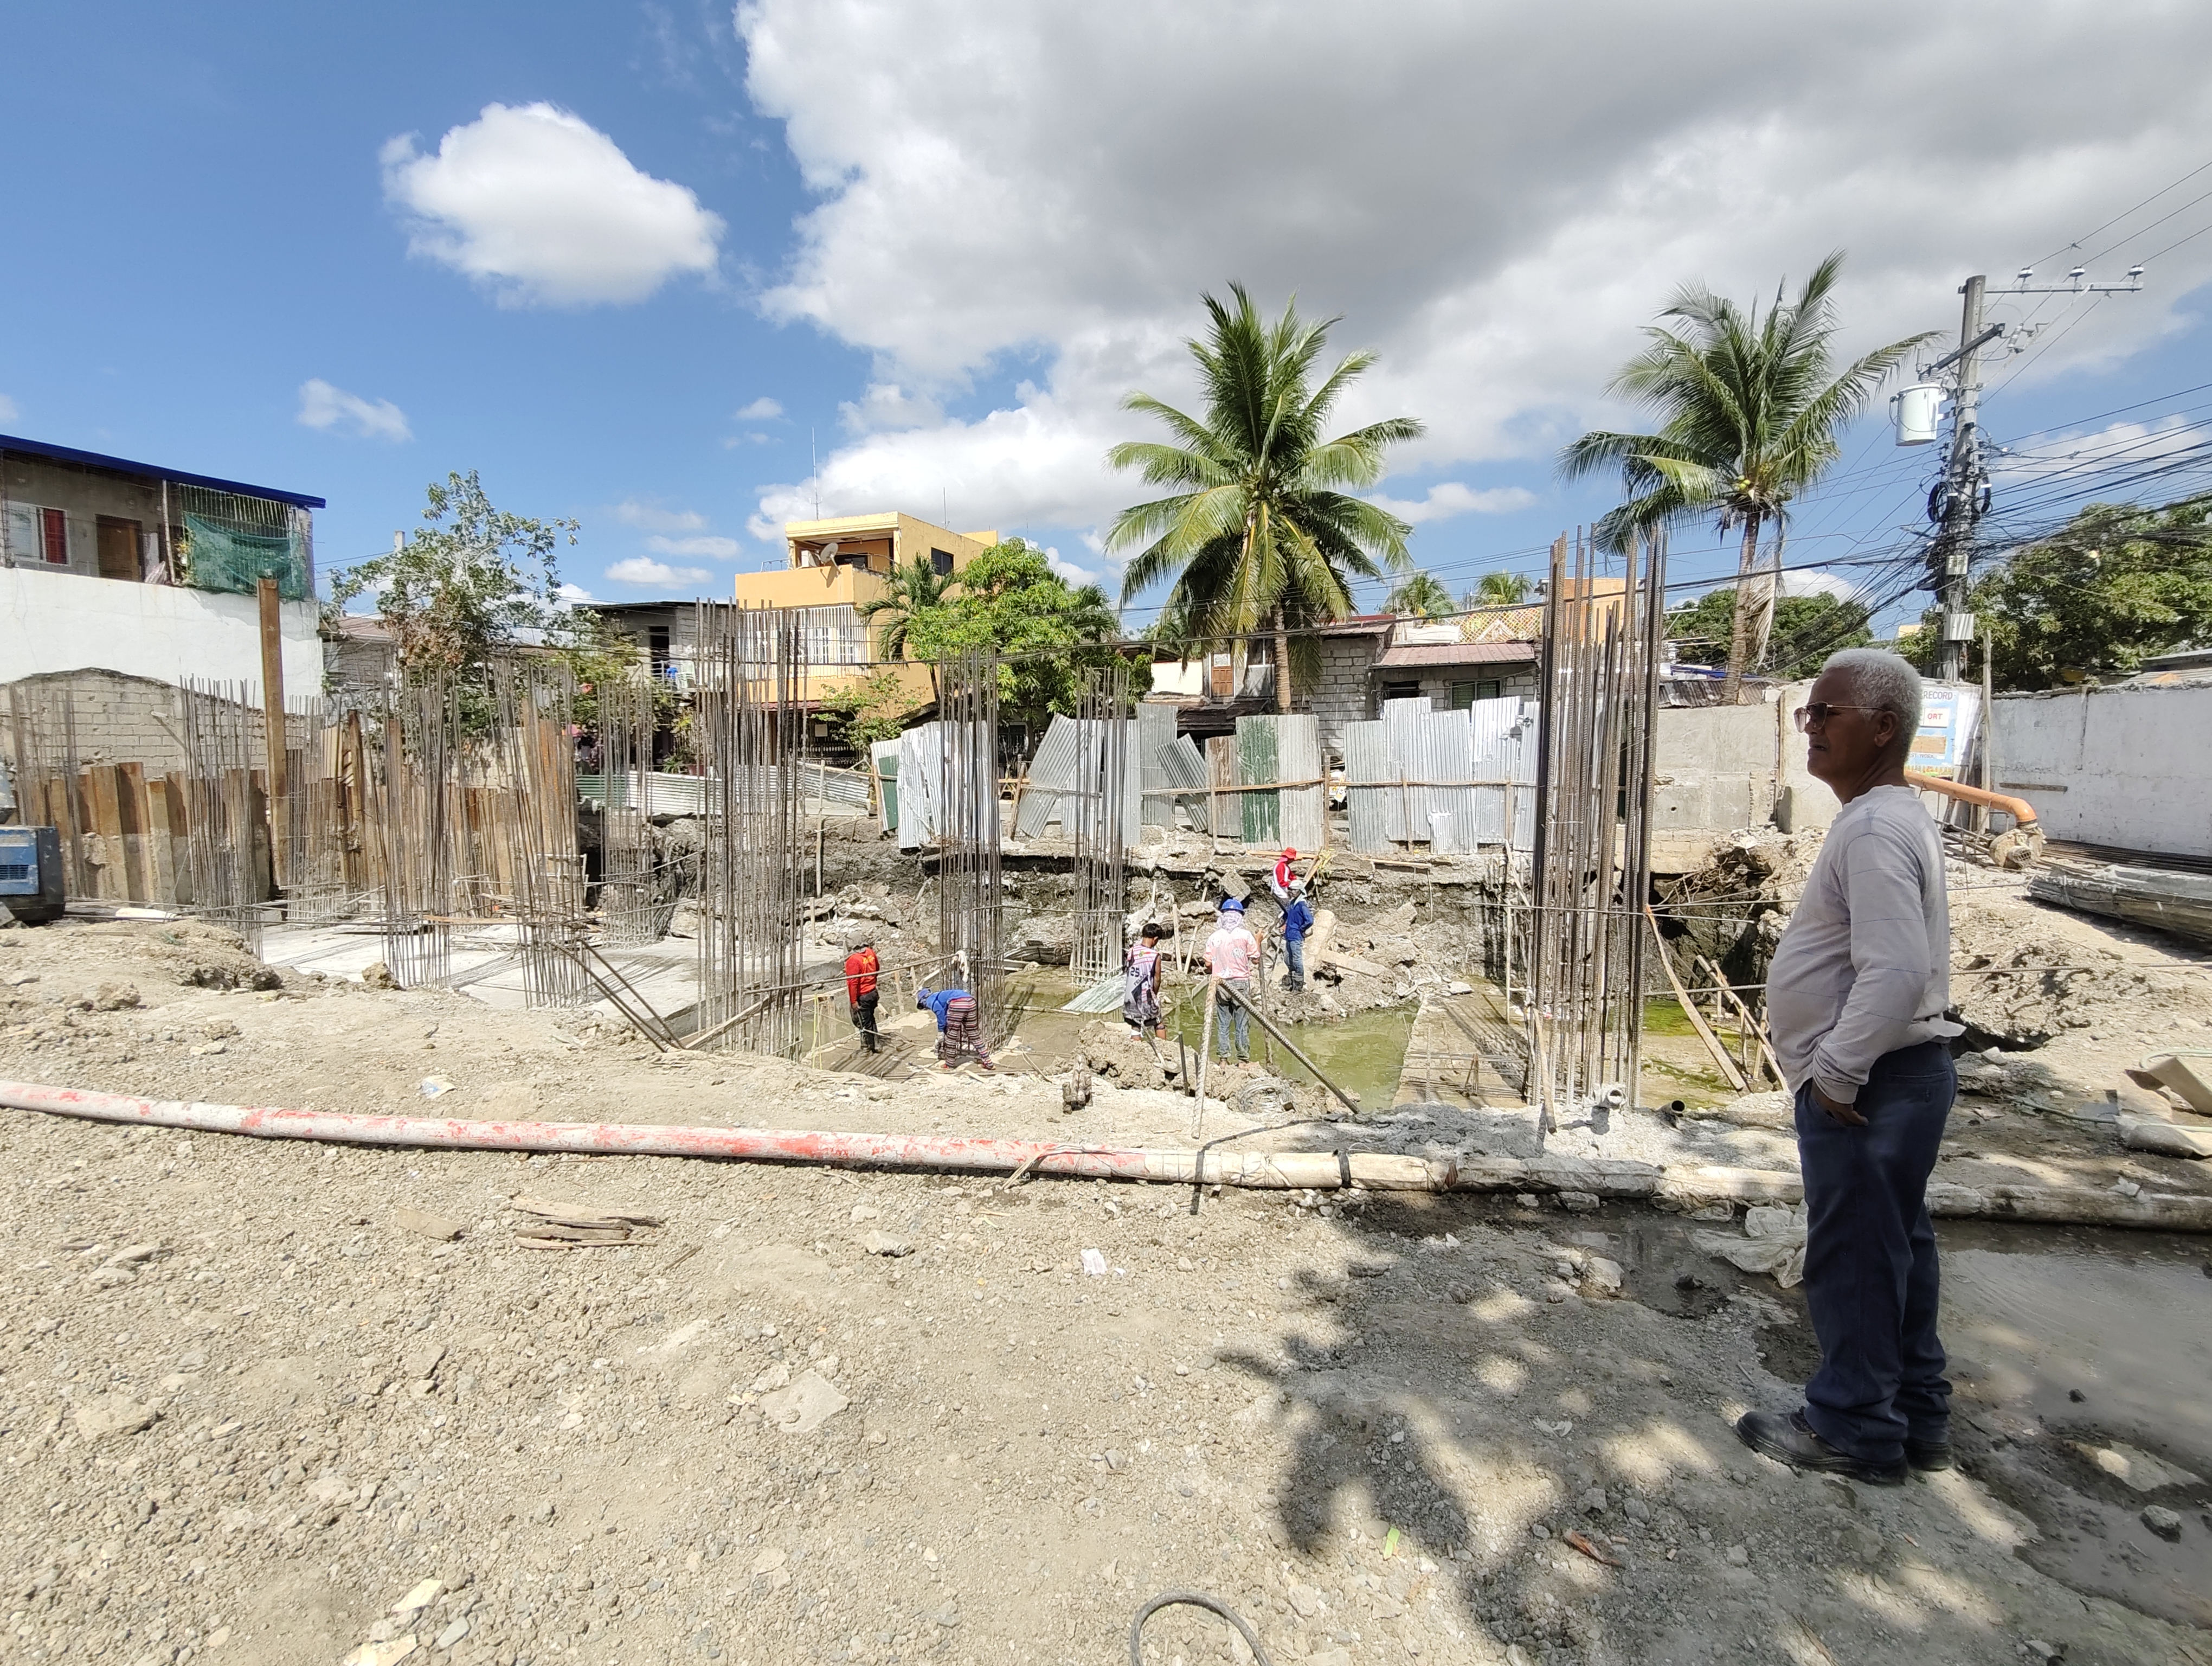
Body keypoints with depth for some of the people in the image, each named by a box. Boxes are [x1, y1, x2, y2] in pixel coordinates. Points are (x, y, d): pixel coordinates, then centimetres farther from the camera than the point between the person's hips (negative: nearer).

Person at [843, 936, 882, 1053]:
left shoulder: (853, 960, -23)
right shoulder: (870, 952, -2)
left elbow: (853, 982, -22)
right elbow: (877, 968, 14)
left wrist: (854, 1001, -18)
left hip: (862, 996, -8)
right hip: (873, 992, 8)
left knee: (864, 1023, 7)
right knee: (871, 1019, 20)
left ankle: (867, 1048, 20)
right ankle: (877, 1045, 28)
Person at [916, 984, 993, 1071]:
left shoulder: (930, 1001, 14)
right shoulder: (940, 997, 38)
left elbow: (940, 1013, -5)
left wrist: (941, 1031, 4)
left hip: (958, 1003, -8)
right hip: (970, 1001, 8)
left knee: (951, 1035, 10)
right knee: (974, 1034, 16)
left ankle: (950, 1064, 20)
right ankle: (987, 1062, 18)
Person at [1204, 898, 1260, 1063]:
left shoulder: (1214, 937, -1)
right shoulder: (1246, 935, -7)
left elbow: (1208, 964, 1)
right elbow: (1256, 960, -2)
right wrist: (1258, 942, 12)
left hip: (1220, 984, 2)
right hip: (1241, 983, -2)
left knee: (1222, 1023, 8)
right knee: (1242, 1024, 5)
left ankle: (1223, 1059, 12)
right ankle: (1244, 1059, 10)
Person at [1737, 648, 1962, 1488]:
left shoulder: (1874, 832, -22)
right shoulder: (1892, 817, 12)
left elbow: (1897, 974, -30)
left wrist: (1835, 1072, -21)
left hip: (1866, 1085, -10)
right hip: (1899, 1074, 10)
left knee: (1851, 1257, 4)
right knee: (1898, 1248, 20)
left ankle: (1854, 1428, 20)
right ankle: (1915, 1414, 35)